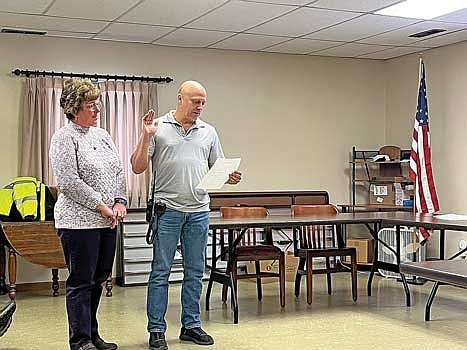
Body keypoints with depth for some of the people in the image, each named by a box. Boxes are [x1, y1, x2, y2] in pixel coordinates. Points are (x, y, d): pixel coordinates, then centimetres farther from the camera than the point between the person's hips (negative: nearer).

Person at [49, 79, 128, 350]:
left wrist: (120, 202, 0)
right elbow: (69, 181, -16)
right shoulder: (65, 138, -8)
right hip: (80, 221, -7)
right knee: (81, 282, -1)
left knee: (98, 279, 13)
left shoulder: (103, 135, 15)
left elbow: (119, 172, 15)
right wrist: (100, 206, -14)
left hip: (107, 221, 8)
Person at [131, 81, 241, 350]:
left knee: (195, 272, 10)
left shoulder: (208, 132, 12)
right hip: (167, 209, -4)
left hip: (199, 211, 4)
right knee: (161, 272, 0)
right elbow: (138, 167, -3)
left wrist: (230, 177, -6)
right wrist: (146, 137, -15)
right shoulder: (158, 128, 0)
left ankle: (191, 325, 21)